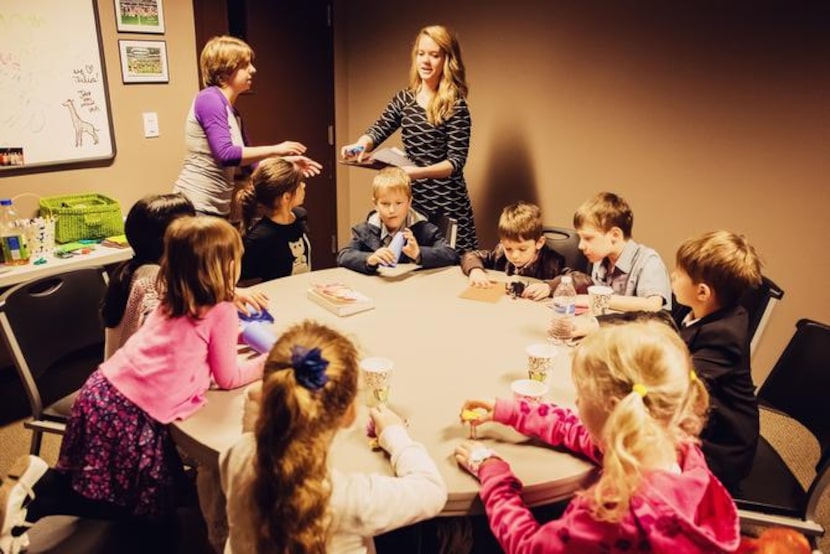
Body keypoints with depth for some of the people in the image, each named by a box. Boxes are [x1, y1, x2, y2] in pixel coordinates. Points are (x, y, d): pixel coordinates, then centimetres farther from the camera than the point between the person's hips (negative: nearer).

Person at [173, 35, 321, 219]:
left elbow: (246, 164, 17)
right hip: (196, 207, -9)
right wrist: (275, 149, -17)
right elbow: (226, 154, -24)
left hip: (218, 208, 9)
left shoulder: (233, 113, 13)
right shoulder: (209, 99, -12)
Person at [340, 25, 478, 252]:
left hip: (446, 203, -5)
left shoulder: (455, 106, -9)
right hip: (412, 198, 5)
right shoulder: (404, 99, 7)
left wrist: (420, 171, -31)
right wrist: (360, 145, -24)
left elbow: (456, 161, -14)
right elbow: (378, 131, -1)